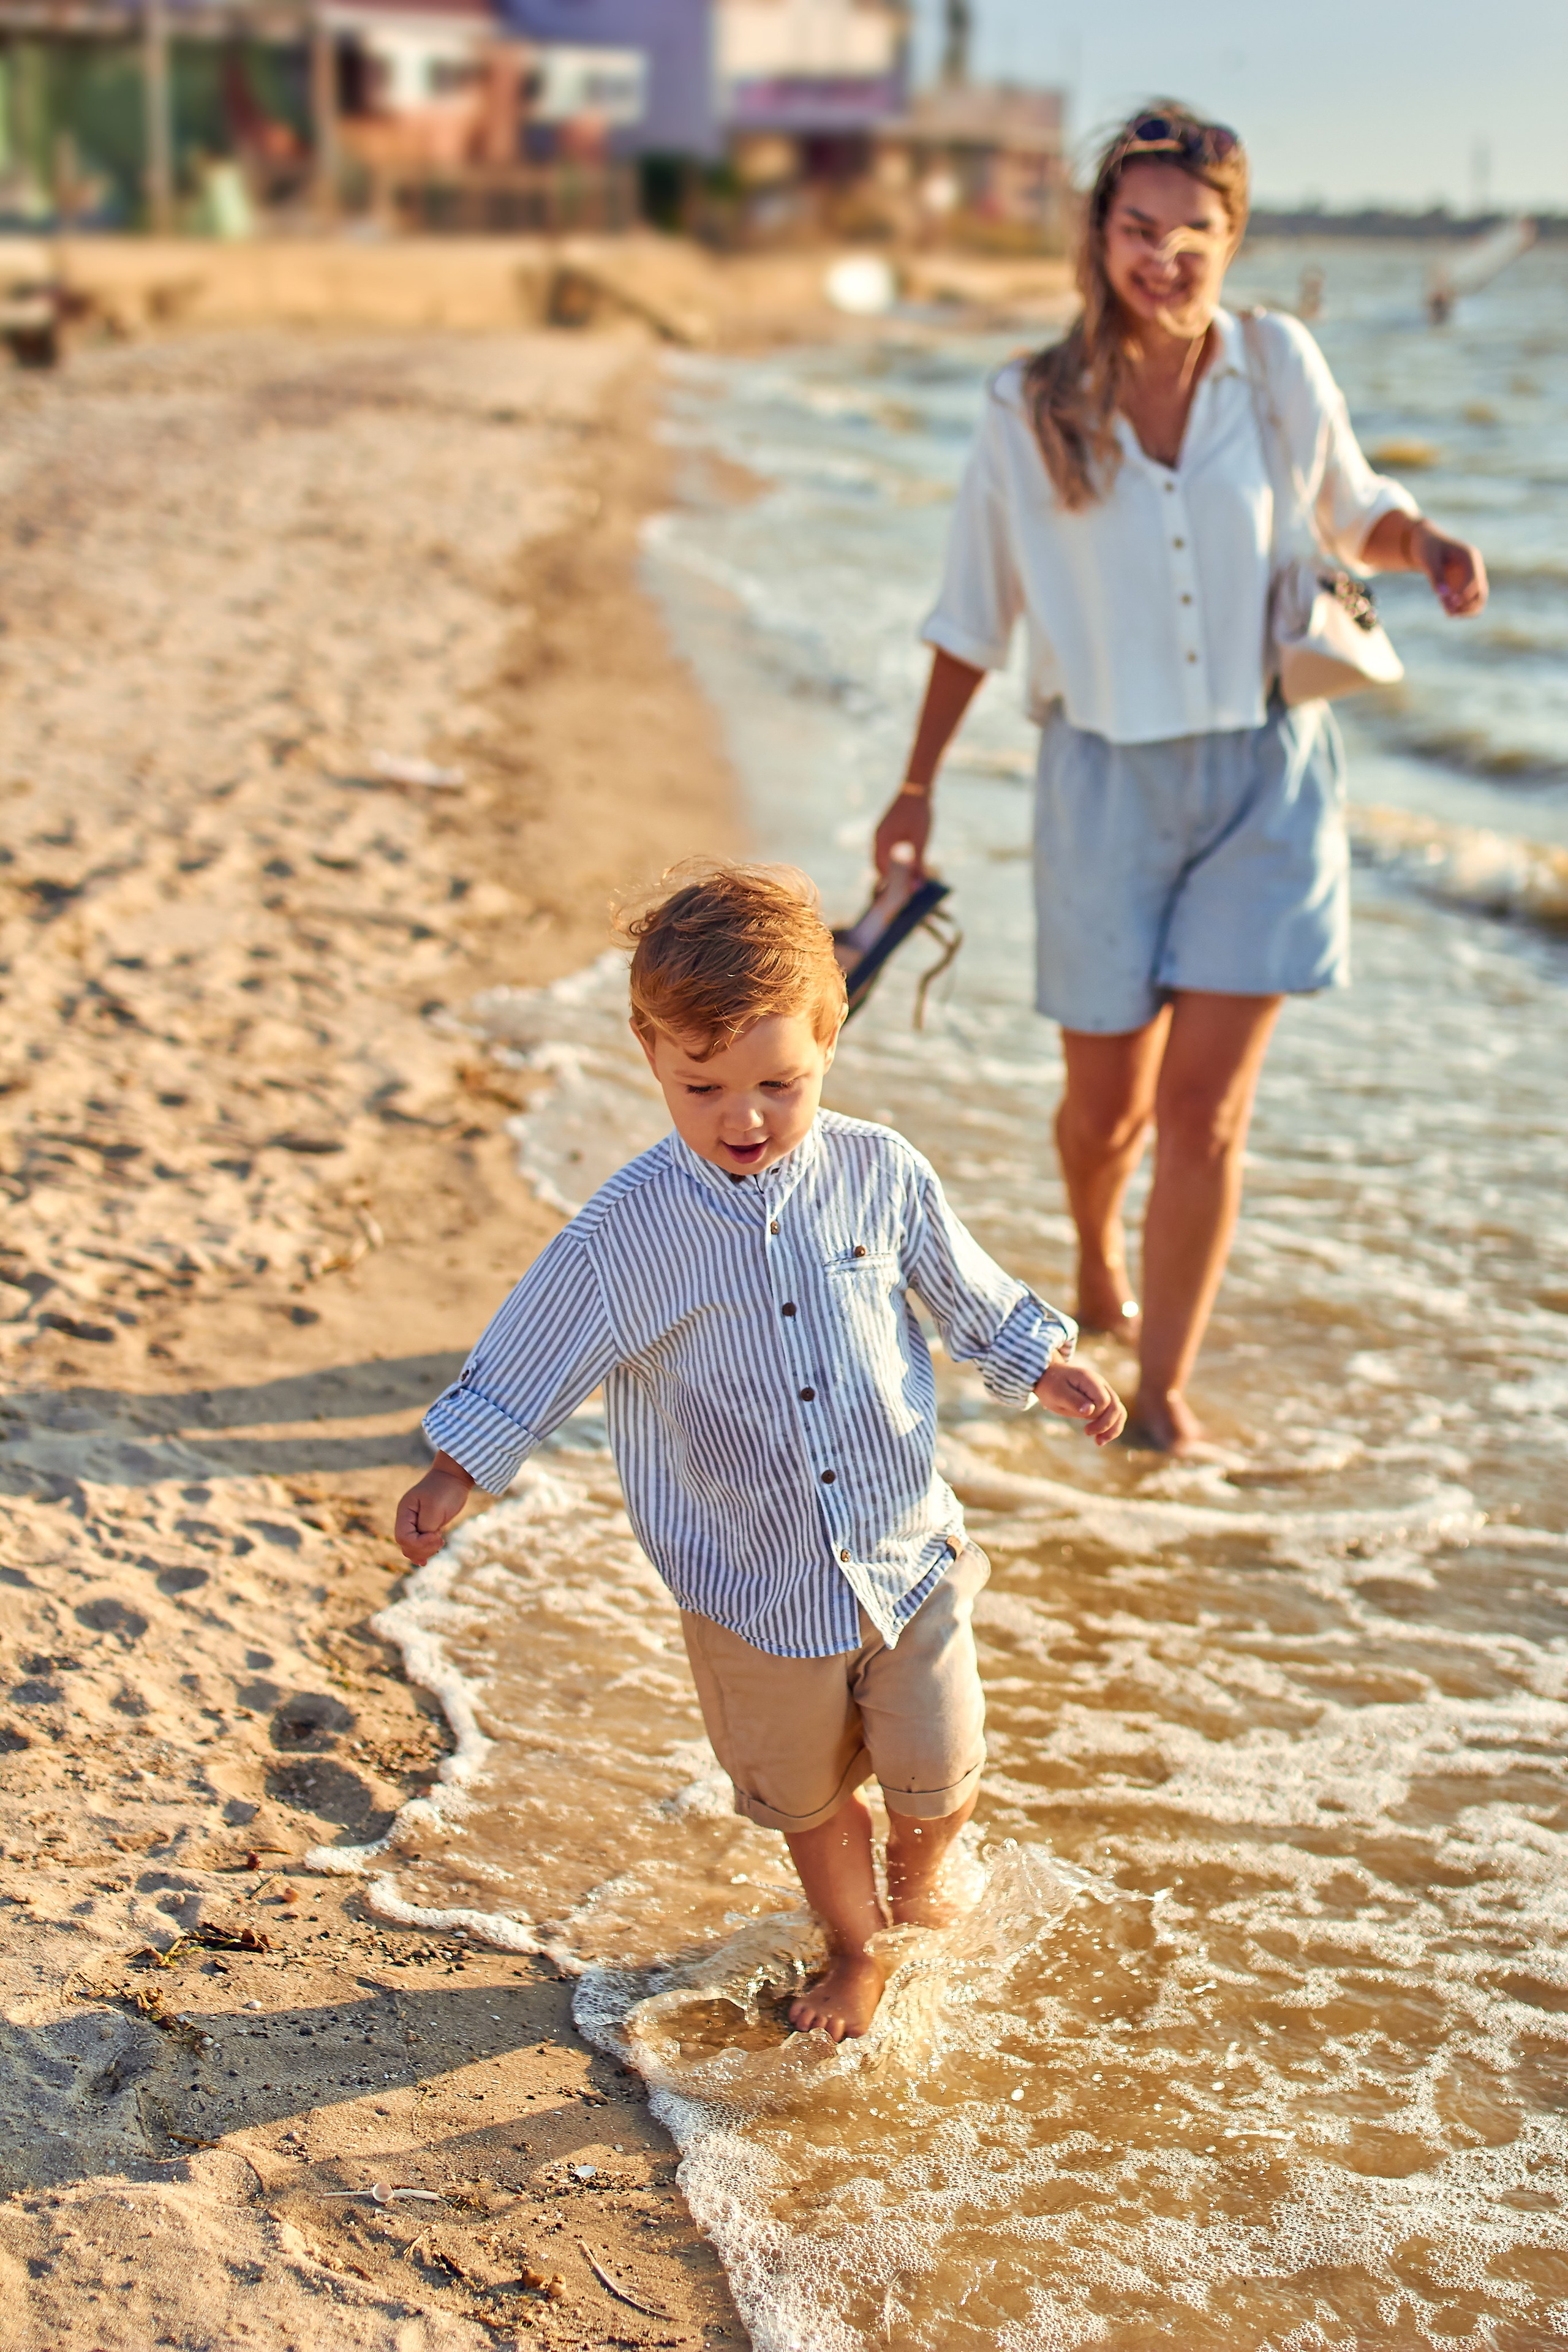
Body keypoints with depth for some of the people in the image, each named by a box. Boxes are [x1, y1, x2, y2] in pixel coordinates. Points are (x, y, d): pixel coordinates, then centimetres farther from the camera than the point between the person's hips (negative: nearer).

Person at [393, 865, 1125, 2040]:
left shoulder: (879, 1173, -10)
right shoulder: (628, 1232, -17)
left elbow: (972, 1295, 7)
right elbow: (530, 1361, -5)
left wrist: (1051, 1372, 2)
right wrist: (453, 1477, -6)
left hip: (908, 1554, 1)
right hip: (755, 1586, -1)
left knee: (938, 1776, 10)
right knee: (809, 1795, 17)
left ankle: (917, 1872, 46)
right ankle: (855, 1946, 46)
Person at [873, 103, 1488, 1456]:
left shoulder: (1283, 368, -1)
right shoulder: (1031, 413, -4)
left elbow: (1352, 515, 15)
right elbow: (974, 616, 6)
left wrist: (1428, 547, -8)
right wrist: (919, 786, 8)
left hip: (1267, 780, 0)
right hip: (1109, 783, 0)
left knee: (1205, 1108, -5)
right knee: (1108, 1102, 10)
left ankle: (1165, 1388, 9)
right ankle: (1100, 1271, 44)